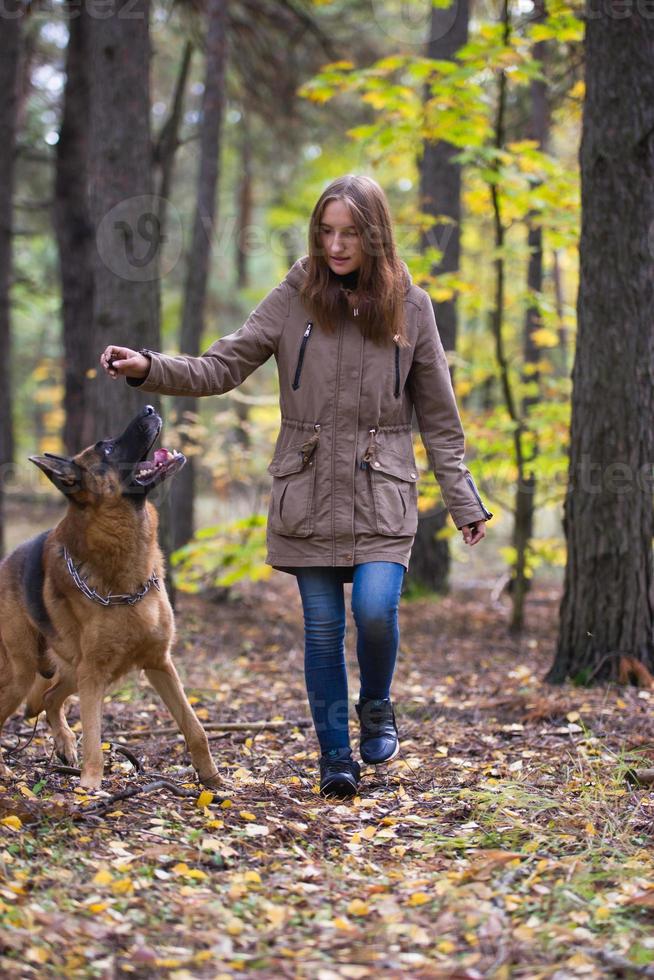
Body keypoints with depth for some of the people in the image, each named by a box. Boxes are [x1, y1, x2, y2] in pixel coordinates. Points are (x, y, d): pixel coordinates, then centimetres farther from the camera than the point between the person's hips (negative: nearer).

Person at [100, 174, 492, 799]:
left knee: (376, 608, -17)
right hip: (309, 494, 1)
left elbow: (439, 418, 8)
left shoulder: (409, 307, 3)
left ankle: (376, 707, 14)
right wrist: (147, 368, -19)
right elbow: (220, 368, -3)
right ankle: (335, 756, 18)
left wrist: (463, 503, 7)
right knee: (322, 629, 3)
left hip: (382, 495, 0)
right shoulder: (294, 300, 1)